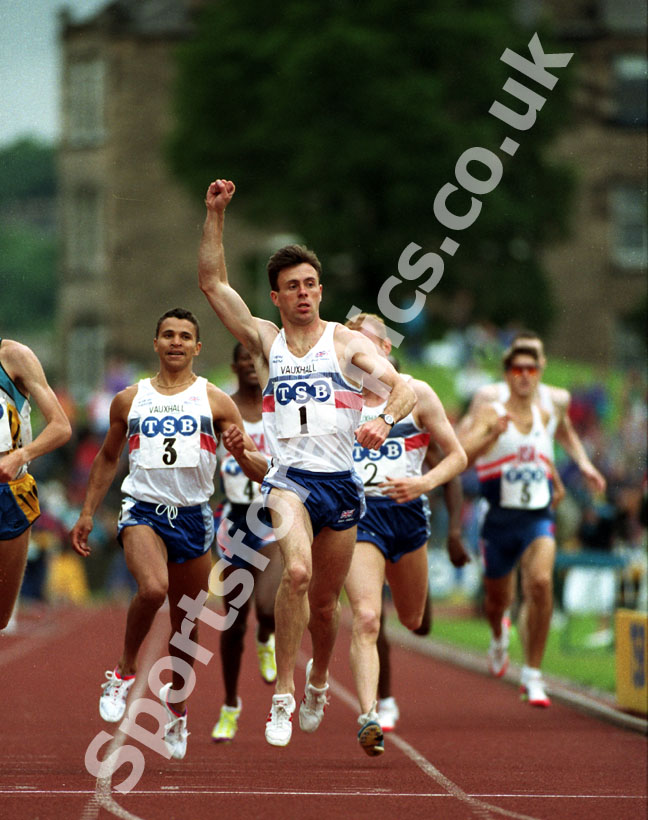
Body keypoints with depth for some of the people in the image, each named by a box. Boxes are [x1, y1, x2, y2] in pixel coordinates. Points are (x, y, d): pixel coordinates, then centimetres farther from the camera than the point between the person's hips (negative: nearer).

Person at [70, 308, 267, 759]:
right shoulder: (129, 400, 8)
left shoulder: (215, 401, 4)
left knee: (187, 621, 9)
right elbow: (108, 457, 22)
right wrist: (87, 513, 19)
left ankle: (176, 699, 35)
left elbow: (259, 470, 3)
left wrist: (244, 455, -20)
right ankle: (125, 670, -6)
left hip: (194, 516, 1)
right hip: (143, 510, -1)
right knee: (152, 588, -30)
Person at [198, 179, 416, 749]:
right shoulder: (265, 340, 8)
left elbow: (402, 387, -7)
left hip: (341, 482, 1)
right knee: (297, 572, -29)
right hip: (289, 477, -1)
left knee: (325, 603, 11)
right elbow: (213, 282, 4)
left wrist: (385, 420, -29)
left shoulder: (347, 343, 4)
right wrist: (216, 214, -3)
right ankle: (283, 694, -22)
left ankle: (319, 680, 43)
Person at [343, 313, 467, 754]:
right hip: (358, 514, -1)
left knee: (412, 621, 16)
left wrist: (423, 483, -15)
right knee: (366, 618, -20)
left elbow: (457, 456, 3)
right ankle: (369, 715, -27)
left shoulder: (417, 394, 2)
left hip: (406, 511, 1)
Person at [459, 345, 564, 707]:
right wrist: (493, 436, -40)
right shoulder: (490, 415, -8)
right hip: (500, 519, -1)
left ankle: (533, 674, -17)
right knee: (498, 598, 15)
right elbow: (462, 453, -25)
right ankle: (499, 635, 56)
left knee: (541, 582, -25)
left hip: (539, 518, 1)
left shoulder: (543, 416, 8)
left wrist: (557, 482, 36)